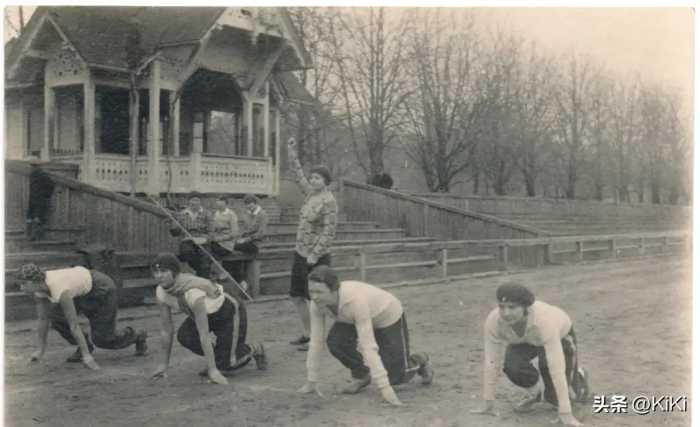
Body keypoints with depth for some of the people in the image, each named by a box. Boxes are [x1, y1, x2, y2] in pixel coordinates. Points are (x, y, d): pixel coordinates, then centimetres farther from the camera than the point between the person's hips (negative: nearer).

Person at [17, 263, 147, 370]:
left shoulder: (60, 292, -39)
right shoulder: (37, 286, -16)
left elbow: (74, 324, -36)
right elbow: (43, 319, -5)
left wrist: (86, 355, -32)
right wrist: (41, 350, -1)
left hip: (103, 289, -8)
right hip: (84, 290, 8)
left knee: (102, 339, -5)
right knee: (55, 315, -11)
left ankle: (137, 337, 23)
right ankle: (84, 346, 8)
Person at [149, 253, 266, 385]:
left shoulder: (194, 294, -40)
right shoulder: (161, 293, -19)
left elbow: (204, 334, -39)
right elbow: (166, 329, -9)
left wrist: (213, 369, -36)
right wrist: (164, 364, -6)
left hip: (230, 312, -7)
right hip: (209, 314, 7)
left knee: (224, 366, -14)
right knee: (184, 336, -21)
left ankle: (255, 350, 15)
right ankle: (218, 357, 5)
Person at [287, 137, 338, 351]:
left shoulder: (329, 201, -16)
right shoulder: (311, 193, 7)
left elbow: (329, 231, -20)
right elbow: (299, 175, 22)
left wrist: (315, 255, -23)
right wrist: (292, 153, 21)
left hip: (316, 257, -9)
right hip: (300, 253, 9)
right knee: (296, 296, 14)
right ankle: (306, 334, 27)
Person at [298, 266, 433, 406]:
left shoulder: (356, 300, -44)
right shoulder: (317, 303, -27)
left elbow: (368, 345, -46)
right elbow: (316, 341, -18)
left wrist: (385, 387, -46)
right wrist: (311, 381, -15)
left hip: (388, 317, -5)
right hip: (359, 317, 5)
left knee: (395, 377, -6)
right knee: (335, 341, -24)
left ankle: (420, 361, 28)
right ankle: (361, 374, 3)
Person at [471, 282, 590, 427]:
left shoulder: (544, 321, -44)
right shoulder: (493, 321, -33)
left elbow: (556, 368, -43)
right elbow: (491, 361, -25)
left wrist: (566, 414, -43)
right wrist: (487, 403, -23)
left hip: (560, 336, -3)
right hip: (525, 340, 3)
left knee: (554, 397, -2)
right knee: (512, 366, -27)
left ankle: (574, 374, 30)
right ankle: (535, 391, 6)